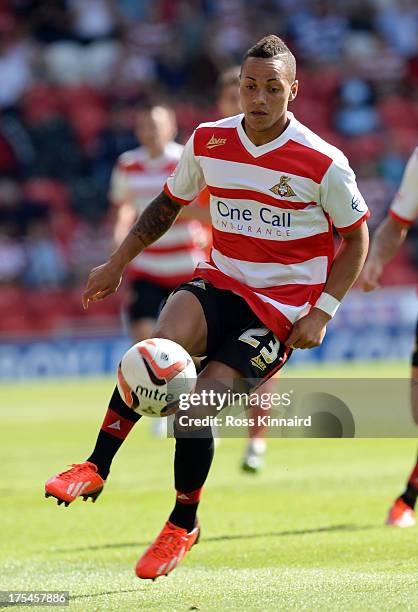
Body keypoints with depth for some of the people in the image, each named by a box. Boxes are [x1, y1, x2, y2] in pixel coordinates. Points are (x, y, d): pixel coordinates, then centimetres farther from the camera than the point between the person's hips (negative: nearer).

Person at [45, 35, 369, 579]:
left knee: (197, 405, -17)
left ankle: (183, 526, 5)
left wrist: (322, 311, -9)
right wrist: (117, 264, 12)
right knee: (163, 341, -31)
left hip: (282, 306, -3)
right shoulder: (208, 142, -1)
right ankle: (95, 468, -28)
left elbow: (357, 236, 0)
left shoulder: (322, 163, -12)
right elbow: (169, 204, 17)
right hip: (220, 283, 3)